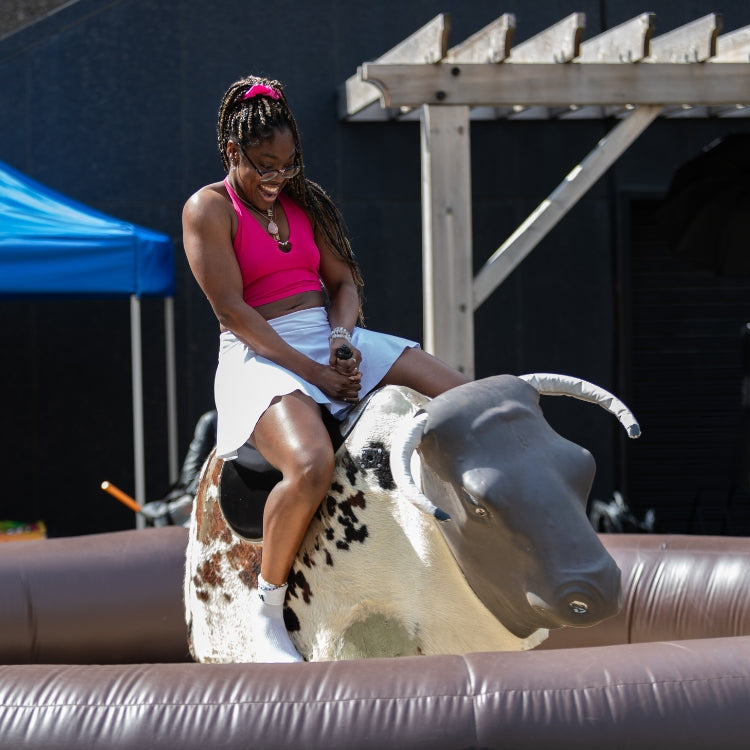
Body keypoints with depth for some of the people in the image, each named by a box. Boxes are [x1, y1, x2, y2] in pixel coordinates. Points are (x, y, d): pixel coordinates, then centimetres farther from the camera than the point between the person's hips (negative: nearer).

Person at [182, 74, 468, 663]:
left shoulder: (302, 202, 15)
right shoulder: (208, 210, -5)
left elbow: (344, 282, 15)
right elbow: (232, 309, -13)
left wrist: (343, 339, -9)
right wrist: (311, 372, -17)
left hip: (331, 339, 7)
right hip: (260, 357, -7)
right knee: (312, 465, -37)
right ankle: (267, 611, -19)